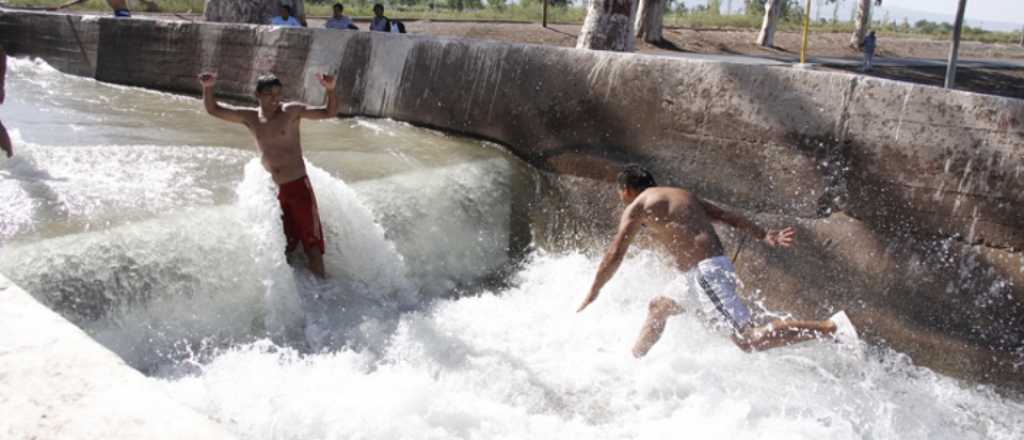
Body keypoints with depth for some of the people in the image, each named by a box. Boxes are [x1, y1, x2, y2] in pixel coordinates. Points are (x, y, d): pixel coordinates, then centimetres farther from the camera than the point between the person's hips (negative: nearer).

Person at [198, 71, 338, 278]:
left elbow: (329, 112, -10)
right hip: (271, 191, 4)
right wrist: (208, 88, -9)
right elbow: (214, 110, 9)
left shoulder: (292, 111, -5)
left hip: (298, 187, -4)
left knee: (311, 242, -4)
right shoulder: (250, 118, 6)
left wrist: (330, 90, -28)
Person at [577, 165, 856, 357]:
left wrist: (592, 295, 3)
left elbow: (615, 256, -5)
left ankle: (831, 327, -15)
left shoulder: (637, 207, -1)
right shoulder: (683, 194, 22)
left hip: (704, 272, -10)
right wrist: (765, 236, 15)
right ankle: (632, 359, 37)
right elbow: (728, 216, 17)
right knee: (658, 306, 24)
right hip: (719, 264, 10)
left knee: (749, 339, -12)